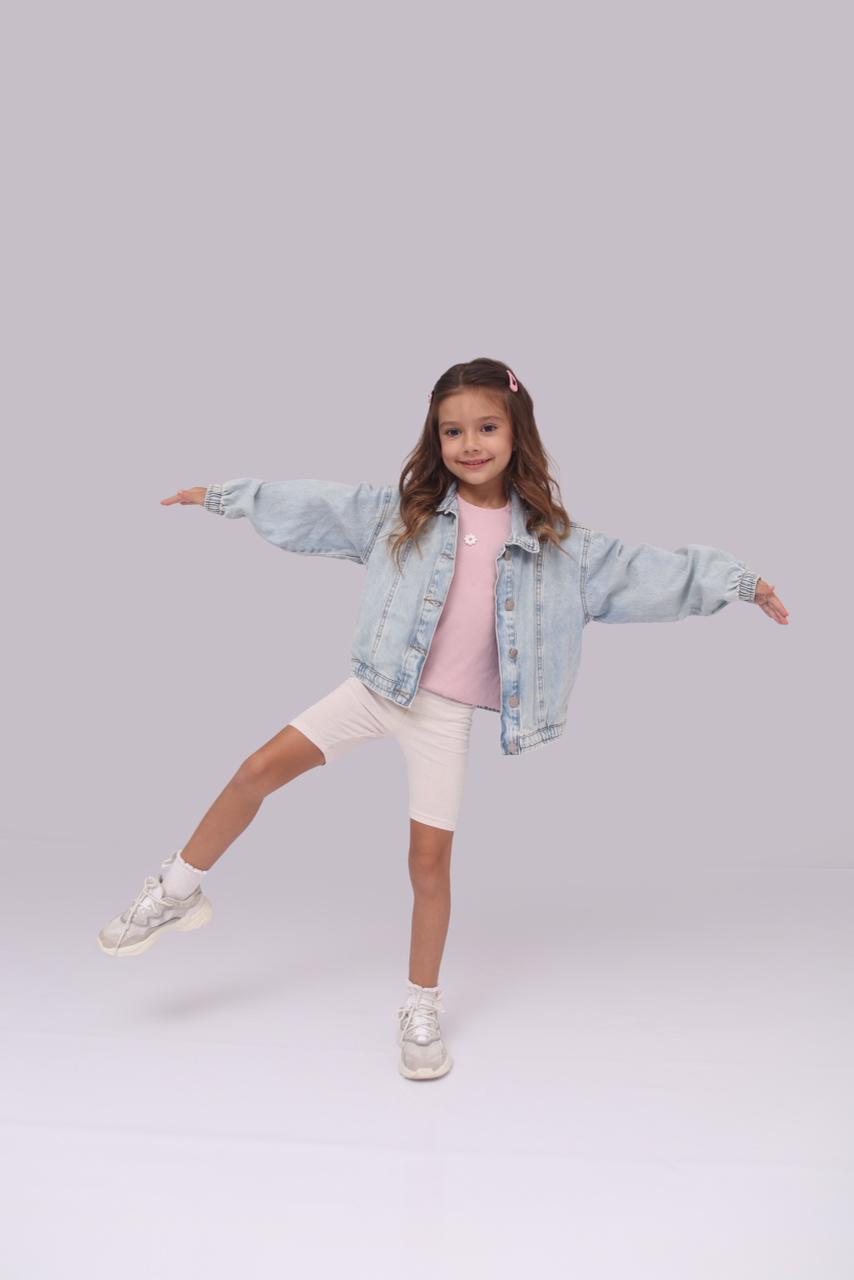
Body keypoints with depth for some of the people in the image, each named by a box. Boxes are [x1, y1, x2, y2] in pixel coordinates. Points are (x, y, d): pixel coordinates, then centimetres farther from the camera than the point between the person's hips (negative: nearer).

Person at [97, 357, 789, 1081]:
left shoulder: (552, 540, -2)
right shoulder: (402, 510, -1)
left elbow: (641, 571, 1)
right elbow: (314, 507, 5)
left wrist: (739, 582, -1)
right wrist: (223, 497, 8)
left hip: (447, 714, -1)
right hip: (378, 688, 1)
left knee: (430, 859, 3)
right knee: (261, 769, -5)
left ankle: (423, 1009, 21)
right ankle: (180, 891, 17)